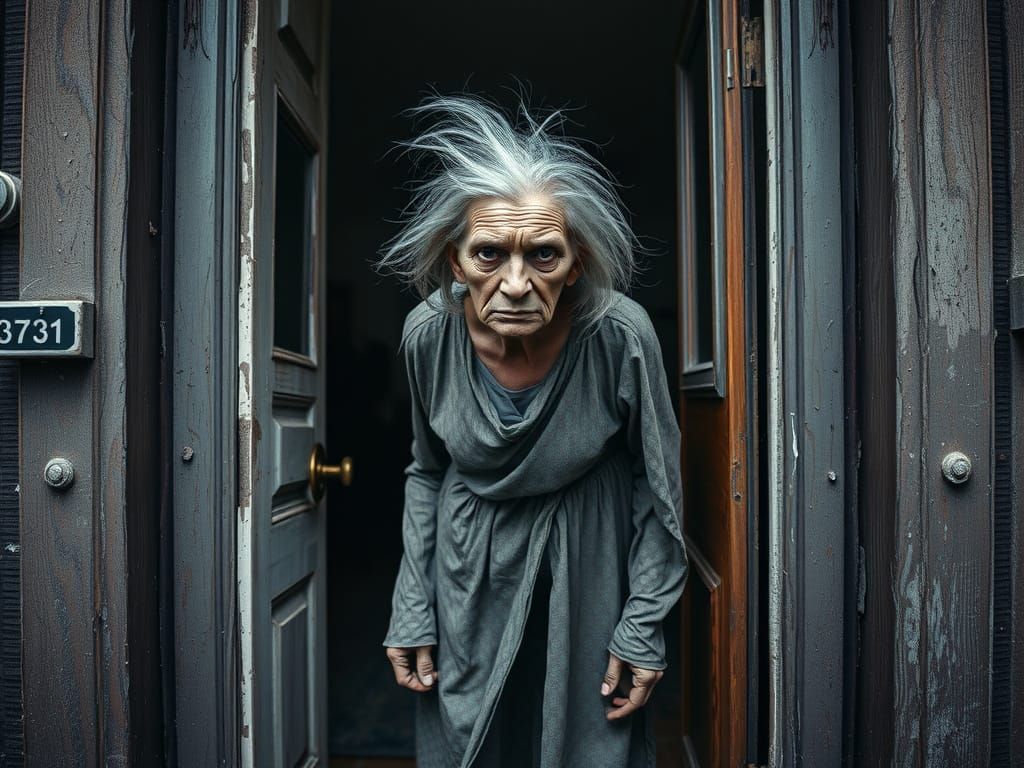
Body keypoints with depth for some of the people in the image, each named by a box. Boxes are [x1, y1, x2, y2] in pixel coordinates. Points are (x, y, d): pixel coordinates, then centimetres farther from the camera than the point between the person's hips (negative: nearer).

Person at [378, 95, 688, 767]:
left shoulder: (619, 334, -26)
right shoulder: (429, 333, -18)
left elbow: (659, 479, -11)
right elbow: (426, 472, -1)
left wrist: (644, 626, -8)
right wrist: (412, 612, 0)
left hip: (585, 568, -2)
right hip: (469, 574, 2)